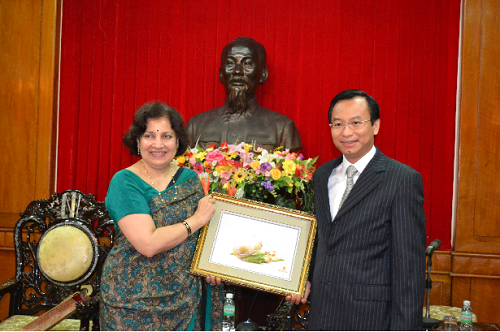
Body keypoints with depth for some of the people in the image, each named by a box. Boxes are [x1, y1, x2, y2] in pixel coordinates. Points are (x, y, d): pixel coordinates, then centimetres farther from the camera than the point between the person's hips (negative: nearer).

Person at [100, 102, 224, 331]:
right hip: (135, 298, -4)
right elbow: (148, 244, -24)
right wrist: (197, 219, -15)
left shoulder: (189, 178, 3)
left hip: (185, 294, 4)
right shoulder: (124, 182, -12)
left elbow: (202, 234, 14)